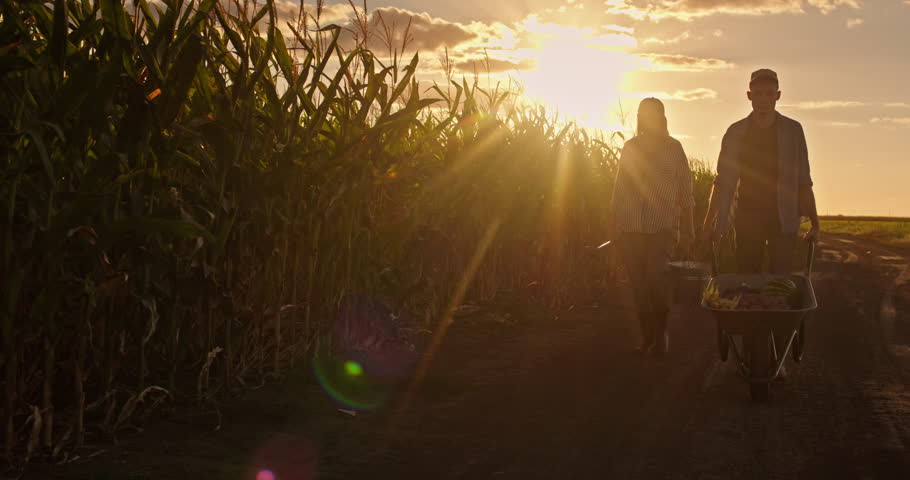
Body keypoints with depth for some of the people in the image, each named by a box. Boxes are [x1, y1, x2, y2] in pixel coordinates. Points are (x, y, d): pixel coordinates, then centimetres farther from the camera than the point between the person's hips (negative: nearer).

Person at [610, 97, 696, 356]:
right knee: (638, 283, 2)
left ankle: (661, 332, -1)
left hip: (663, 226, -3)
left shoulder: (673, 148, 6)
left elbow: (685, 192, 8)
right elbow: (619, 190, 14)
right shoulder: (630, 148, 11)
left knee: (656, 274, -19)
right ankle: (647, 336, 15)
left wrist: (687, 230, 5)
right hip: (631, 227, 3)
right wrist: (615, 226, 9)